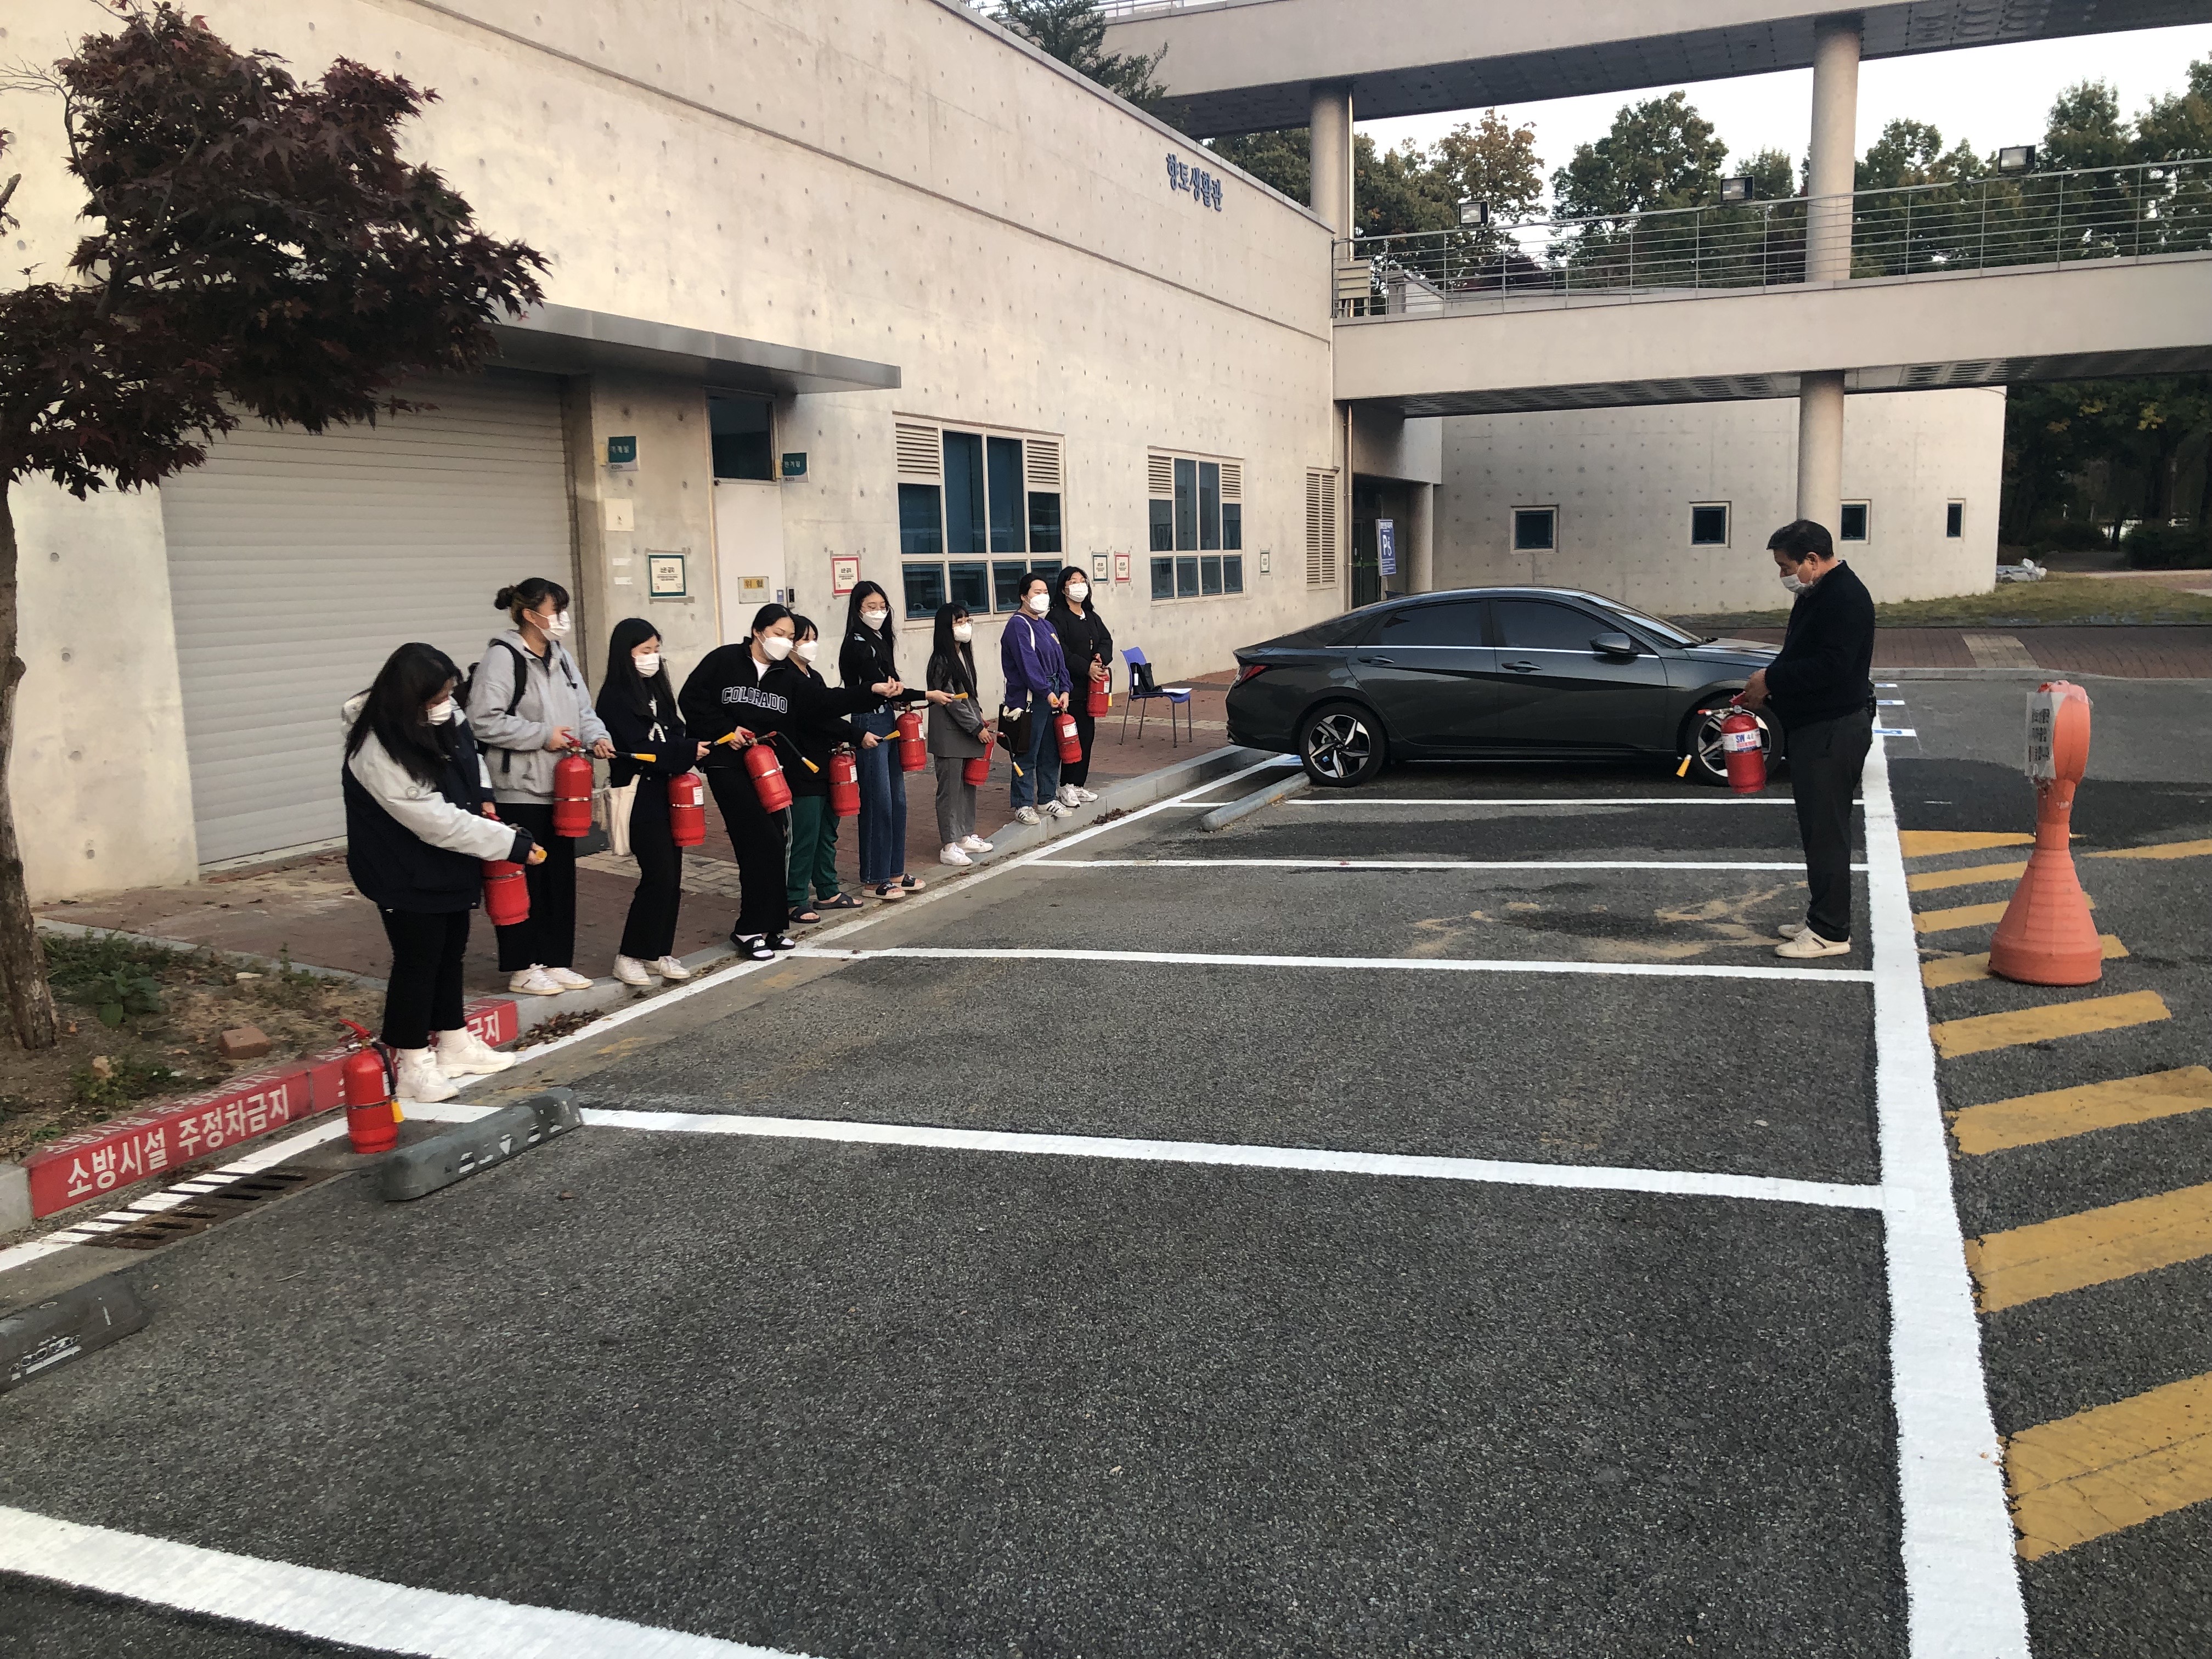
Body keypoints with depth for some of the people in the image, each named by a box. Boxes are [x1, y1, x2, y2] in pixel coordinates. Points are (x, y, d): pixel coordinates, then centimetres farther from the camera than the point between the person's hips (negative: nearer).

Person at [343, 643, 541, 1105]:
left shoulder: (444, 719, -6)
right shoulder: (379, 754, -30)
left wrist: (482, 796, -1)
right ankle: (414, 1064, 13)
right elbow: (439, 822, -29)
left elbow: (467, 754, 18)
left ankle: (455, 1044, 33)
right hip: (406, 875, -8)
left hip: (448, 867, 8)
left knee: (451, 950, 18)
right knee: (417, 961, 0)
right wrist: (512, 843, -26)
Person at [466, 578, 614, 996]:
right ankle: (522, 968, 11)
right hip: (520, 790, -8)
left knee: (561, 875, 12)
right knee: (524, 878, 0)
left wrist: (595, 736, -5)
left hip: (560, 787, 8)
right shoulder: (502, 657, -13)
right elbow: (485, 720, -19)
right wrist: (542, 736, -17)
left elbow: (582, 708, 15)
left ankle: (556, 961, 23)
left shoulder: (560, 656, 12)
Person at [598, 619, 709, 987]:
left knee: (671, 876, 9)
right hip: (641, 798, -8)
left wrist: (697, 745, -5)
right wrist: (688, 752, -18)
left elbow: (675, 732, 15)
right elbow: (638, 748, -18)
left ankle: (659, 953, 19)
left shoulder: (656, 688, 14)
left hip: (667, 793, 8)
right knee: (659, 876, -9)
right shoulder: (615, 696, -11)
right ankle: (629, 956, 2)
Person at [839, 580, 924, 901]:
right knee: (878, 803, -5)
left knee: (897, 801, 11)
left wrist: (896, 693, -7)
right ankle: (874, 878, 2)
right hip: (870, 725, -9)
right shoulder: (857, 643, -10)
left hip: (888, 723, 9)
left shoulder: (880, 641, 16)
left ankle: (894, 871, 19)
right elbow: (878, 685, -18)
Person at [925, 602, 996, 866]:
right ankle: (950, 847, 0)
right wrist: (976, 728, -13)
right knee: (950, 788, -4)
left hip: (969, 731, 9)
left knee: (969, 784, 15)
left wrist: (980, 719, 11)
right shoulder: (942, 660, -15)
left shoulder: (963, 654, 12)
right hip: (950, 735, -9)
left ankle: (966, 835, 26)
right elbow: (952, 701, -16)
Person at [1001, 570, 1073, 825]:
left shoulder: (1047, 626, 17)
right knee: (1027, 754, -4)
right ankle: (1023, 804, 4)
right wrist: (1047, 692, -22)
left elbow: (1059, 660, 14)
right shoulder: (1018, 625, -11)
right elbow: (1028, 662, -19)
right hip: (1029, 698, -9)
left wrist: (1064, 690, 2)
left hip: (1052, 695, 9)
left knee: (1051, 751, 13)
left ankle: (1048, 799, 24)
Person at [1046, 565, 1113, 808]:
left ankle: (1079, 785, 17)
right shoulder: (1056, 617, -7)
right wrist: (1086, 667, -20)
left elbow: (1106, 639, 10)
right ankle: (1067, 786, -1)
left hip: (1089, 687, 8)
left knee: (1087, 735, 9)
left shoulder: (1091, 616, 18)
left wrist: (1101, 658, -12)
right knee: (1072, 736, -7)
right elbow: (1060, 652, -16)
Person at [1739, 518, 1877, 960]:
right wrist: (1766, 690, 7)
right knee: (1818, 828, 15)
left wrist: (1772, 679, -17)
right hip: (1813, 728, 11)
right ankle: (1820, 919, 24)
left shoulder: (1846, 598, -17)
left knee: (1826, 831, -7)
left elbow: (1831, 666, -26)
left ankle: (1831, 932, -3)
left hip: (1835, 732, -11)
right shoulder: (1816, 595, 15)